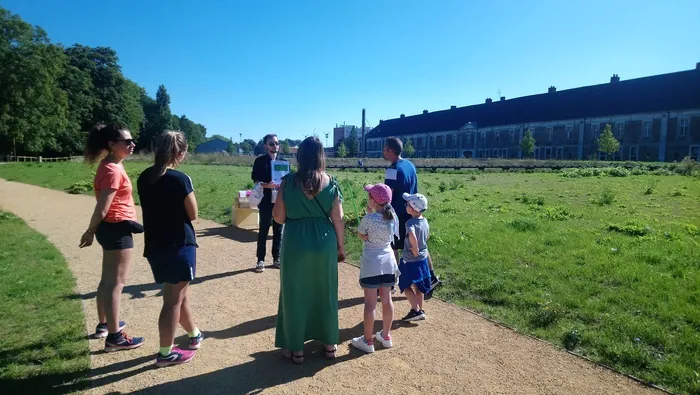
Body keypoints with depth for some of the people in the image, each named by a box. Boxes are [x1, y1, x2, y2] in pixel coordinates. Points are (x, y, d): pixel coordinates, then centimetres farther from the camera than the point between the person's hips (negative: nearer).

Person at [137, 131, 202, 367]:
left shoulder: (144, 177, 4)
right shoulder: (180, 179, -17)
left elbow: (151, 206, 14)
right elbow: (192, 214, -10)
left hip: (154, 245, 8)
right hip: (179, 245, -7)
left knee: (179, 294, 21)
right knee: (174, 299, 4)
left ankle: (194, 335, 39)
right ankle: (166, 353, 14)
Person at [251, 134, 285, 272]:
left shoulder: (283, 161, 10)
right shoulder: (260, 161, -1)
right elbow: (256, 181, -5)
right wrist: (268, 185, -23)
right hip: (266, 200, -3)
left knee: (278, 230, 8)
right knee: (263, 230, 2)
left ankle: (276, 258, 19)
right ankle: (260, 260, 10)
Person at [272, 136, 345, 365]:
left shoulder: (288, 182, -8)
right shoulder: (331, 184, -5)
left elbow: (278, 217, -4)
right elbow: (337, 219, -2)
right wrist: (340, 246, 10)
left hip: (296, 243, -2)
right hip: (324, 243, 2)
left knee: (294, 295, 12)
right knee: (325, 294, 16)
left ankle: (296, 349, 23)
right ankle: (329, 345, 30)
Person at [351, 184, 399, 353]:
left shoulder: (368, 218, -18)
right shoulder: (393, 216, -2)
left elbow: (361, 235, -3)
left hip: (372, 262, -6)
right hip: (388, 260, 6)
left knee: (370, 303, 3)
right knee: (386, 300, 15)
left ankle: (367, 341, 13)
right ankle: (386, 336, 29)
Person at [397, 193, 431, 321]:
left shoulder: (410, 222, -24)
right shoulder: (425, 221, 0)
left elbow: (412, 236, -43)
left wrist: (415, 249, -28)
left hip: (411, 261, -7)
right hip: (423, 258, 7)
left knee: (405, 285, 10)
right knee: (419, 286, 19)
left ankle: (416, 310, 8)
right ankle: (420, 310, 28)